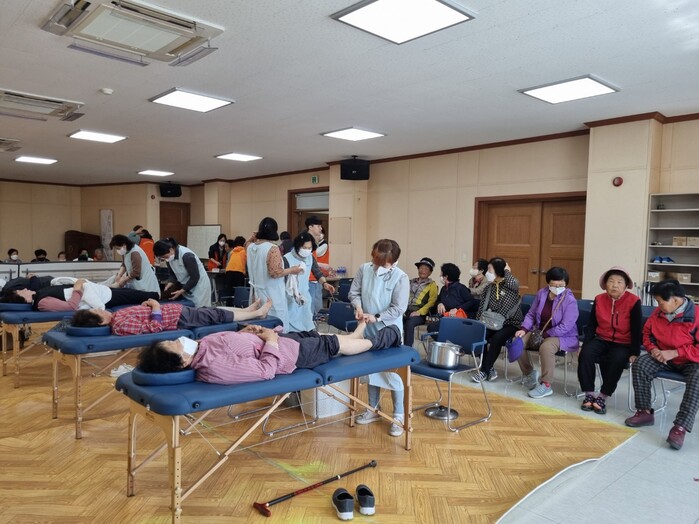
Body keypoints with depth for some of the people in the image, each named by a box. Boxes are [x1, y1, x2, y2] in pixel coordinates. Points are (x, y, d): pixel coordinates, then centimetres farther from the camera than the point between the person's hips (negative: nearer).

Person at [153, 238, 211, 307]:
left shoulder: (187, 256, -27)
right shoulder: (170, 257, -6)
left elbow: (195, 278, -22)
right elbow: (173, 274, 4)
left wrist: (181, 291, -21)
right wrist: (168, 285, -14)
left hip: (199, 286, -7)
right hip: (186, 287, 7)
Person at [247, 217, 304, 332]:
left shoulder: (251, 246, 5)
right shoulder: (273, 248, -17)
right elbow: (275, 273, -20)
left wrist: (253, 238, 14)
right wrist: (292, 270, -8)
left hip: (256, 293, 7)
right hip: (271, 294, -7)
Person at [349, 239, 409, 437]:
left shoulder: (400, 278, -15)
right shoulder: (364, 269, -4)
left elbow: (398, 309, -16)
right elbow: (354, 292, 4)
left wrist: (376, 317, -24)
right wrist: (358, 307, -16)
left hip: (389, 331, -4)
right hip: (368, 329, 5)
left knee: (392, 372, -2)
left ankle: (399, 415, 13)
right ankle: (373, 409, 33)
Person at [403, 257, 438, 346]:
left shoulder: (432, 285, 7)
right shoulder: (412, 282, 22)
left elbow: (431, 302, -4)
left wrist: (419, 312, -15)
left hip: (420, 314, -4)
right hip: (406, 311, 4)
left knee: (409, 323, -35)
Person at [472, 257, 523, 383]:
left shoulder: (513, 285, -7)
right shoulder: (488, 287, 8)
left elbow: (512, 283, -35)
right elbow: (482, 308, 8)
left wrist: (507, 270, -15)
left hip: (511, 324, -5)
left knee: (497, 338, -32)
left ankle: (484, 371, -17)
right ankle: (489, 369, -10)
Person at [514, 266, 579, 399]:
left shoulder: (570, 300, -16)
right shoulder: (541, 293, 1)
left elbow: (565, 327, -21)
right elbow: (531, 314, 7)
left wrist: (544, 335, -20)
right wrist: (524, 329, -10)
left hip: (564, 337, -6)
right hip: (539, 331, 6)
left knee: (546, 347, -37)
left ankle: (546, 385, -22)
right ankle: (529, 373, 11)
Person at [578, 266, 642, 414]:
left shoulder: (633, 301, -9)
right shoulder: (599, 299, 2)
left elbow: (637, 330, -8)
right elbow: (591, 325, 6)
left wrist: (635, 353, -13)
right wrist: (585, 346, -3)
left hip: (623, 344, -3)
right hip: (601, 340, 3)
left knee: (616, 361, -34)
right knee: (585, 355, -26)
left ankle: (602, 398, -17)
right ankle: (589, 395, -14)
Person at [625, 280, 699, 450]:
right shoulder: (658, 313, -4)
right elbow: (647, 333, 11)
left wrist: (675, 352, -26)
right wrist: (653, 348, -9)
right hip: (664, 358, 5)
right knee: (640, 364, -19)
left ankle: (680, 427, -37)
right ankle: (645, 412, -11)